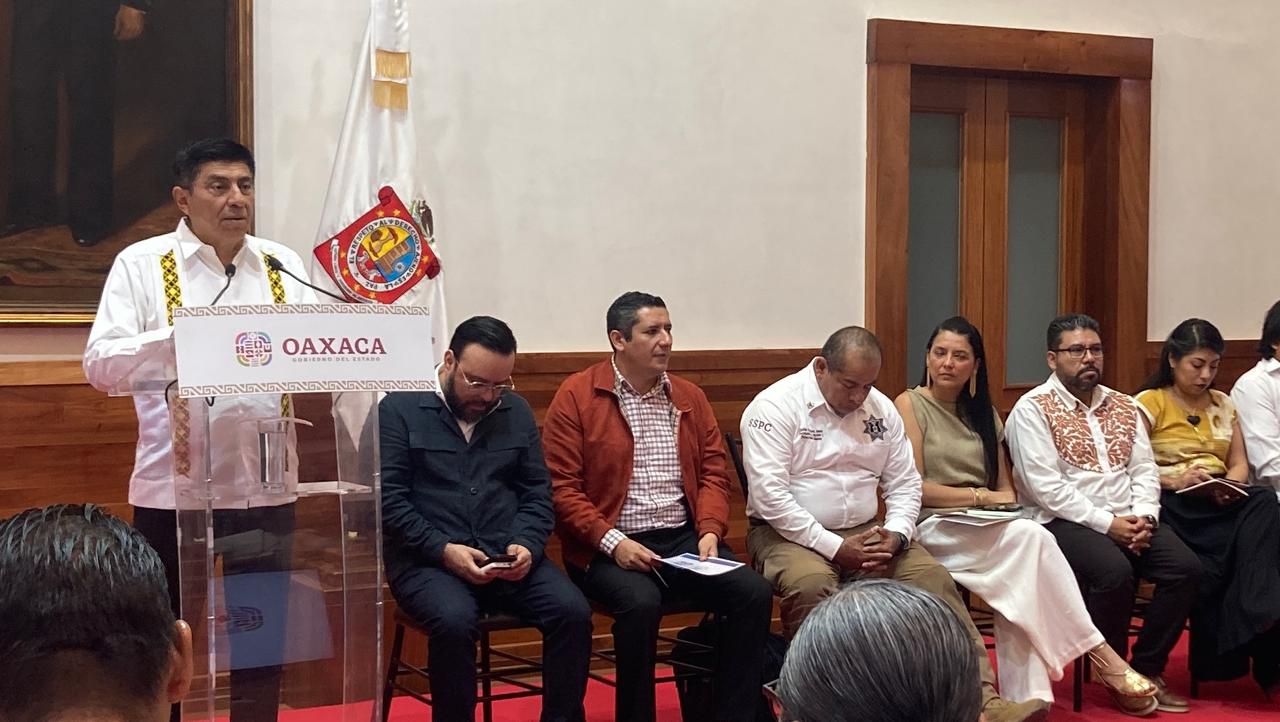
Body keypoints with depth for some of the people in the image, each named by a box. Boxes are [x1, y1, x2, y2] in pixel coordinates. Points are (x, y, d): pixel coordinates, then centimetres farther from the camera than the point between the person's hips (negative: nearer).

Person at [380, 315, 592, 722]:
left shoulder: (517, 411, 13)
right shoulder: (399, 409, -1)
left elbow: (537, 491, 11)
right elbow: (387, 498, -7)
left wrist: (528, 544, -8)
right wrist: (443, 550, -18)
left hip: (507, 557, 4)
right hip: (426, 559, -4)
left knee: (573, 611, -20)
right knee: (455, 620, -35)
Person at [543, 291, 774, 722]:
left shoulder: (689, 398, 14)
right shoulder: (575, 397, -2)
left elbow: (713, 473, 14)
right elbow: (561, 488, -7)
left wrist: (709, 531, -5)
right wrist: (612, 543, -17)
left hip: (684, 539, 5)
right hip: (610, 548, -5)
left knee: (753, 592, -18)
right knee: (641, 602, -35)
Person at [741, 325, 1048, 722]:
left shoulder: (881, 408, 8)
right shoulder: (775, 407, -10)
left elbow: (905, 484, 11)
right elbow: (769, 494, -18)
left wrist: (896, 535, -10)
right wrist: (834, 547, -21)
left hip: (866, 533, 5)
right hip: (789, 535, -5)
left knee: (932, 575, -18)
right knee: (811, 583, -37)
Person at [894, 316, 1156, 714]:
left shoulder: (983, 412, 18)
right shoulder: (910, 405, 0)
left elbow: (1006, 488, 16)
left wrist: (1005, 502, -7)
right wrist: (981, 496, -10)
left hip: (986, 531, 5)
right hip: (932, 529, -5)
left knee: (1017, 583, -30)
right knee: (1032, 536, -29)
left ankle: (1026, 696, -33)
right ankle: (1100, 654, -27)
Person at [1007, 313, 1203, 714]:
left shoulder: (1123, 406, 17)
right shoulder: (1033, 409, -4)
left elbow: (1144, 470, 11)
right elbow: (1046, 486, -13)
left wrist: (1143, 516, -10)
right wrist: (1106, 523, -17)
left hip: (1128, 520, 6)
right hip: (1063, 521, -6)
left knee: (1186, 567, -19)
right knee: (1115, 572, -33)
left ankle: (1147, 669, -5)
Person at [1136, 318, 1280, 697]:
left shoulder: (1223, 404, 23)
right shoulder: (1150, 403, 6)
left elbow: (1240, 464, 17)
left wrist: (1230, 485, -6)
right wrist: (1173, 480, -18)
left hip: (1223, 502, 4)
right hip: (1174, 505, -4)